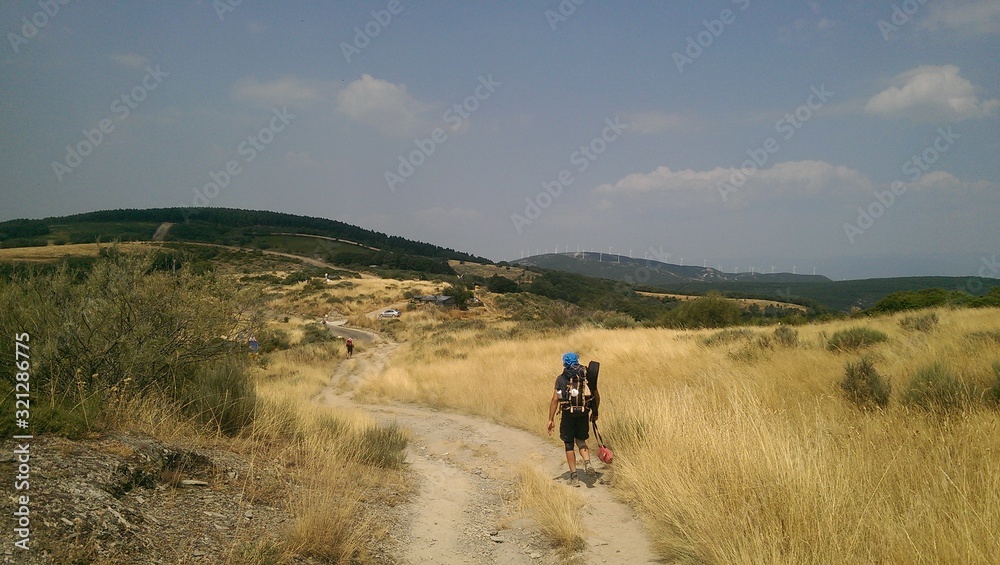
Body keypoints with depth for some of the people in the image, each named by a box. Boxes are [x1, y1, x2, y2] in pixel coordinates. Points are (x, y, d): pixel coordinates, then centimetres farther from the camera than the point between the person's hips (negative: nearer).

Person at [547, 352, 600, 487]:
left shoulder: (561, 378, 1)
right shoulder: (588, 376, 8)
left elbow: (555, 399, -5)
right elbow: (596, 397, 9)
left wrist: (551, 419, -1)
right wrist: (595, 413, 23)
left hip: (568, 414, -2)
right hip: (583, 413, 2)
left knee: (569, 445, 10)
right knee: (581, 441, 21)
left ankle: (574, 477, 9)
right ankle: (587, 463, -4)